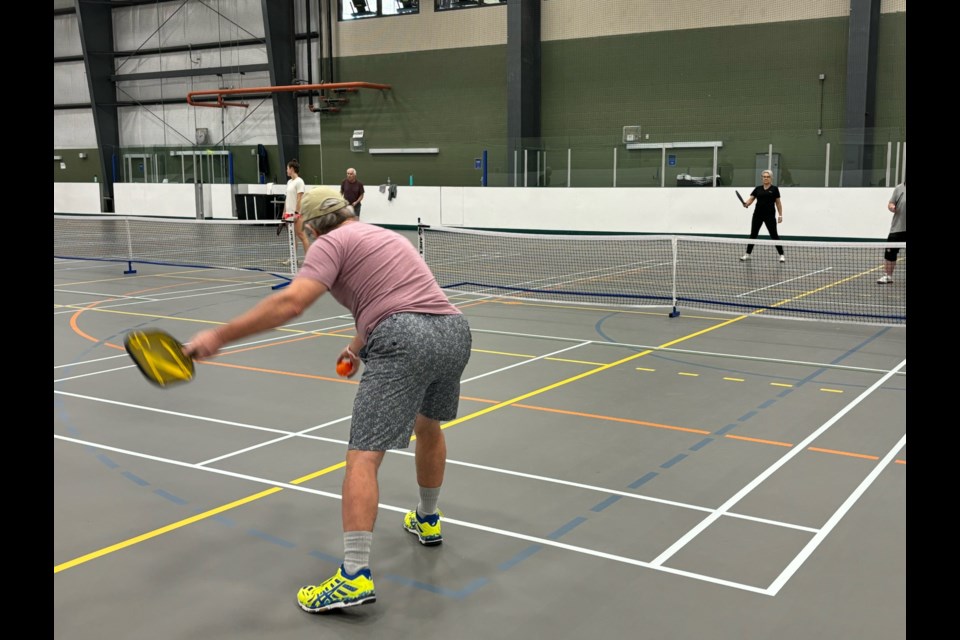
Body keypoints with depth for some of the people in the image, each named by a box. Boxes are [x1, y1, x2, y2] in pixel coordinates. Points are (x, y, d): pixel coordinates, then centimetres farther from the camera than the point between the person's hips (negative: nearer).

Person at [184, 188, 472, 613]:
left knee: (363, 456, -7)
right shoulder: (386, 236, 29)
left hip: (406, 342, -8)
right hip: (454, 330, 9)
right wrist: (358, 346, 53)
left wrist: (218, 337, -10)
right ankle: (427, 521, 48)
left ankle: (355, 576, -14)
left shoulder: (331, 243, 4)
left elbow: (290, 303, -11)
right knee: (429, 425, 31)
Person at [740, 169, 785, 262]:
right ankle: (747, 254, 18)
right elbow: (751, 199, 1)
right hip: (757, 215, 3)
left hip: (769, 215, -3)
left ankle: (781, 255, 3)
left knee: (774, 235, -3)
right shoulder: (757, 189, 8)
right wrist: (746, 204, -21)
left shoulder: (774, 189, 1)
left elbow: (778, 203, 3)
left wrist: (780, 215, -2)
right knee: (753, 234, 8)